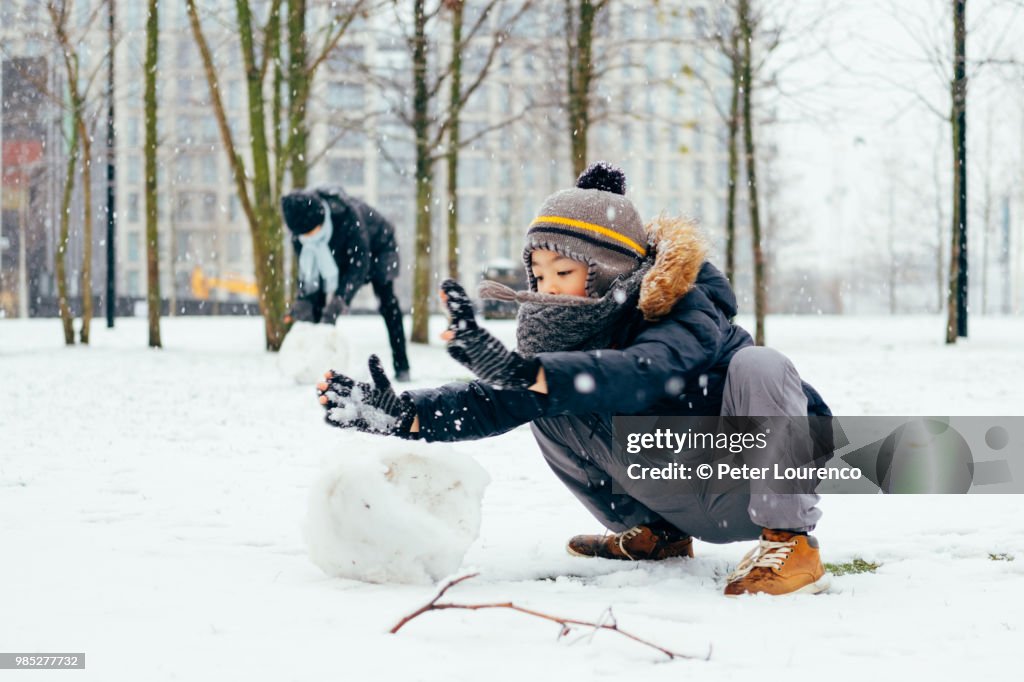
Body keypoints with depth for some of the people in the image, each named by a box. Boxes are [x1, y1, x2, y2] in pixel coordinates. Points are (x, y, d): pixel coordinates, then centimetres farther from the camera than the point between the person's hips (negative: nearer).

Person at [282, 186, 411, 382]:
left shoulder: (347, 214, -43)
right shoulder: (300, 228, -26)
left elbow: (359, 262, -40)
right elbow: (307, 268, -17)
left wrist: (339, 300, -47)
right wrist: (303, 300, -32)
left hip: (376, 245, -5)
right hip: (338, 255, 5)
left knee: (387, 300, -15)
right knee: (318, 301, -9)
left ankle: (401, 367, -12)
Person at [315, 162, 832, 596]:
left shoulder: (683, 311, -25)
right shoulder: (567, 329, -4)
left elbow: (640, 374, -47)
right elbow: (494, 402, -12)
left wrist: (523, 370, -59)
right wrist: (400, 413, -27)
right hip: (687, 506, 7)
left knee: (758, 364, -35)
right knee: (545, 406, -1)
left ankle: (790, 542, -22)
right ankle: (653, 533, 10)